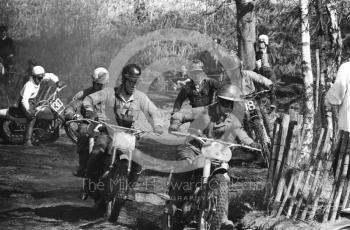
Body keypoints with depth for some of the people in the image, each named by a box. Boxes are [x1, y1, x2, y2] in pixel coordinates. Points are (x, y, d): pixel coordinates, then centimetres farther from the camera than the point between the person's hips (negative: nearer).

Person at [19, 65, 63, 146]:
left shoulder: (39, 78, -7)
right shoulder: (29, 85, -30)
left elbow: (50, 75, 8)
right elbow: (24, 100, -41)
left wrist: (57, 81, -7)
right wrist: (28, 110, -51)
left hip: (32, 101, 9)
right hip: (24, 102, -9)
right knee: (32, 117, -27)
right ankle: (27, 140, -30)